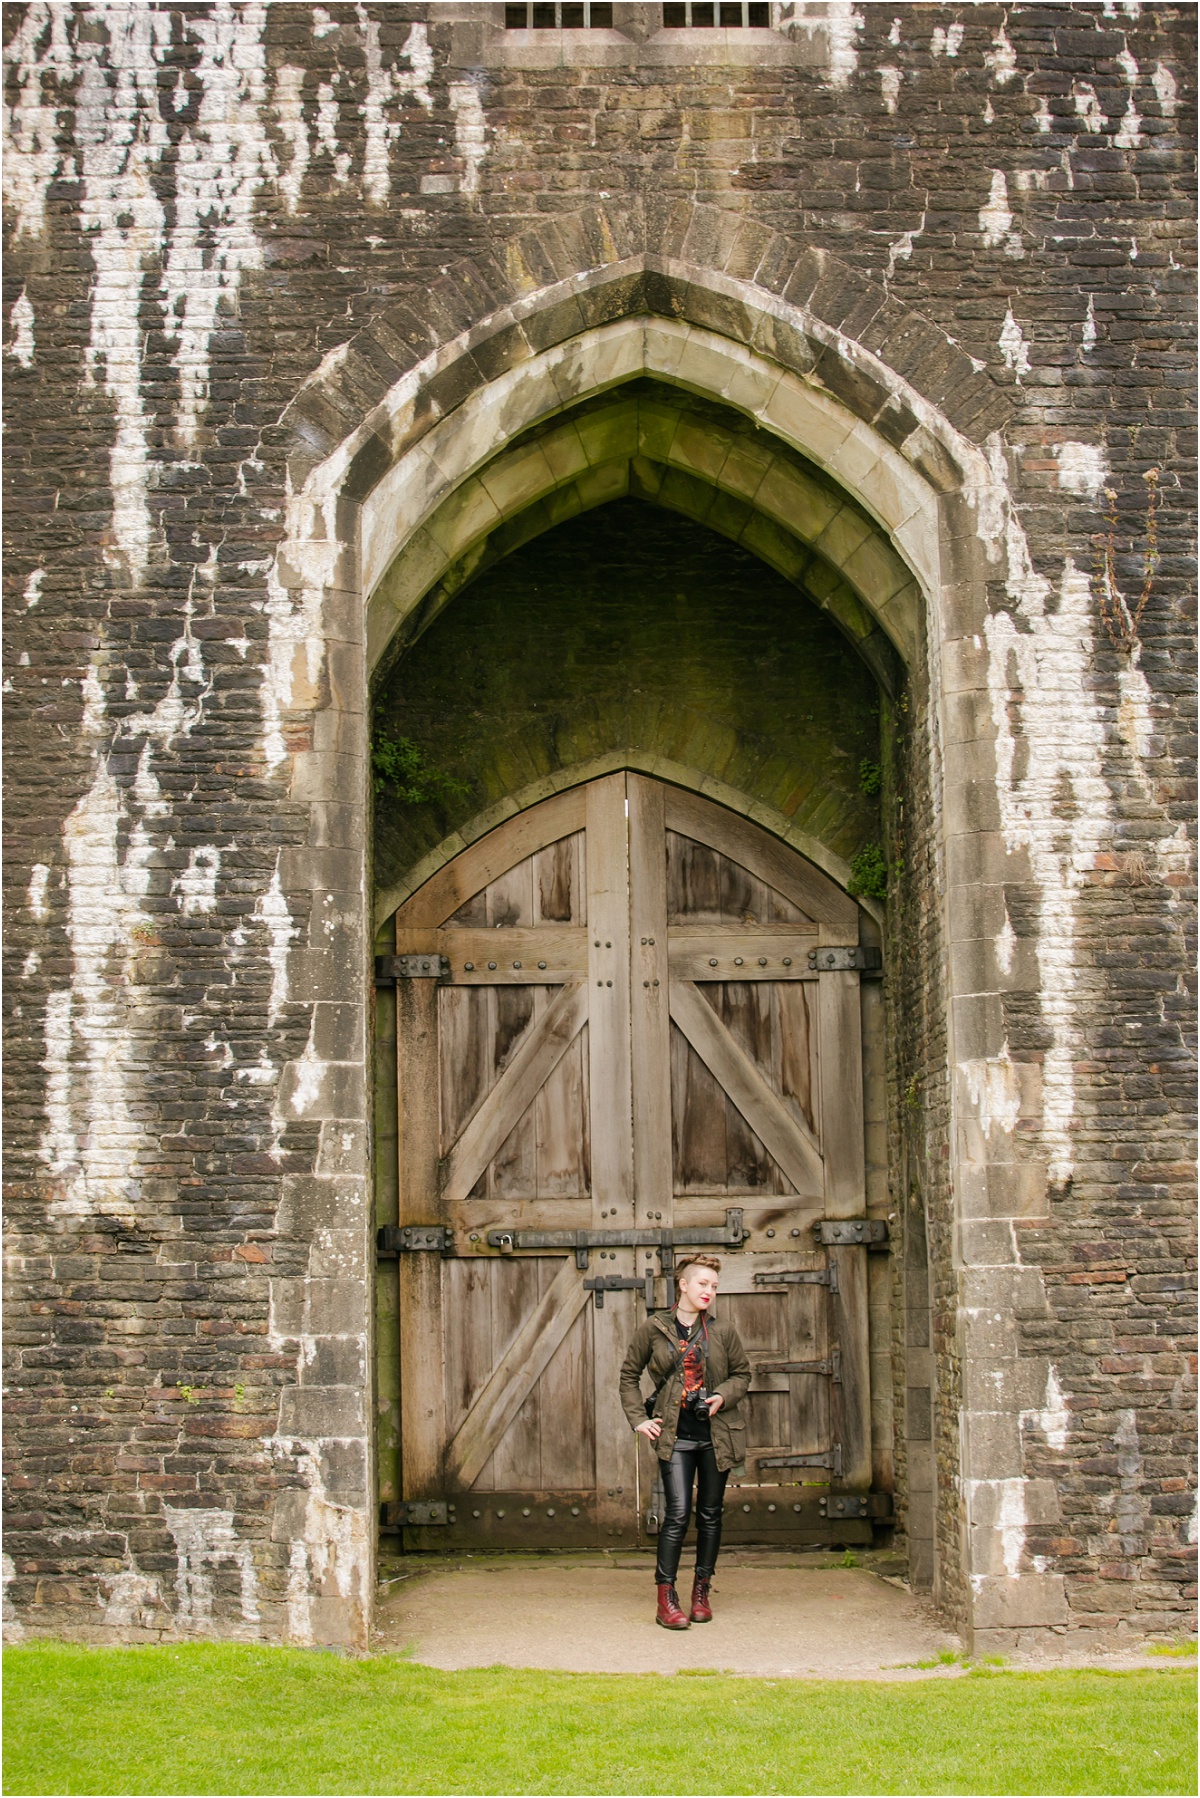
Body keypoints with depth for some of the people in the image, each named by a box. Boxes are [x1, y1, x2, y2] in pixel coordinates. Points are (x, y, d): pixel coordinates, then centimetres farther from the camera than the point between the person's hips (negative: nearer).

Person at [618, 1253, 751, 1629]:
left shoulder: (722, 1331, 3)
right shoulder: (653, 1328, 0)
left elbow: (742, 1373, 14)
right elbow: (629, 1375, 10)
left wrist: (723, 1396, -6)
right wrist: (638, 1419, 2)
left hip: (716, 1433, 2)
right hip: (674, 1435, -2)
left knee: (710, 1514, 9)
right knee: (678, 1513, -11)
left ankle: (701, 1591, 22)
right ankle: (666, 1599, -6)